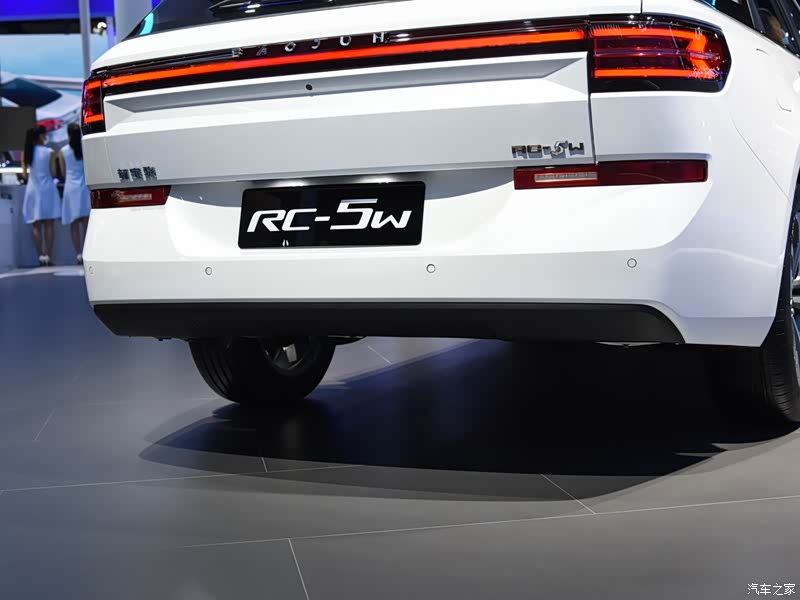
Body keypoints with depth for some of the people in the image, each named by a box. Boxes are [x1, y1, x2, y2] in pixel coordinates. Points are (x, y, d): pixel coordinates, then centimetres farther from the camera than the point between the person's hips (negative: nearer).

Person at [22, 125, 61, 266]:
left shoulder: (26, 153, 2)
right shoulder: (50, 152, -5)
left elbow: (24, 174, 3)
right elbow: (53, 173, -4)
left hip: (33, 190, 2)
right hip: (47, 189, -2)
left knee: (36, 226, 4)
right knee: (48, 225, 1)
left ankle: (41, 256, 0)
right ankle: (48, 256, -3)